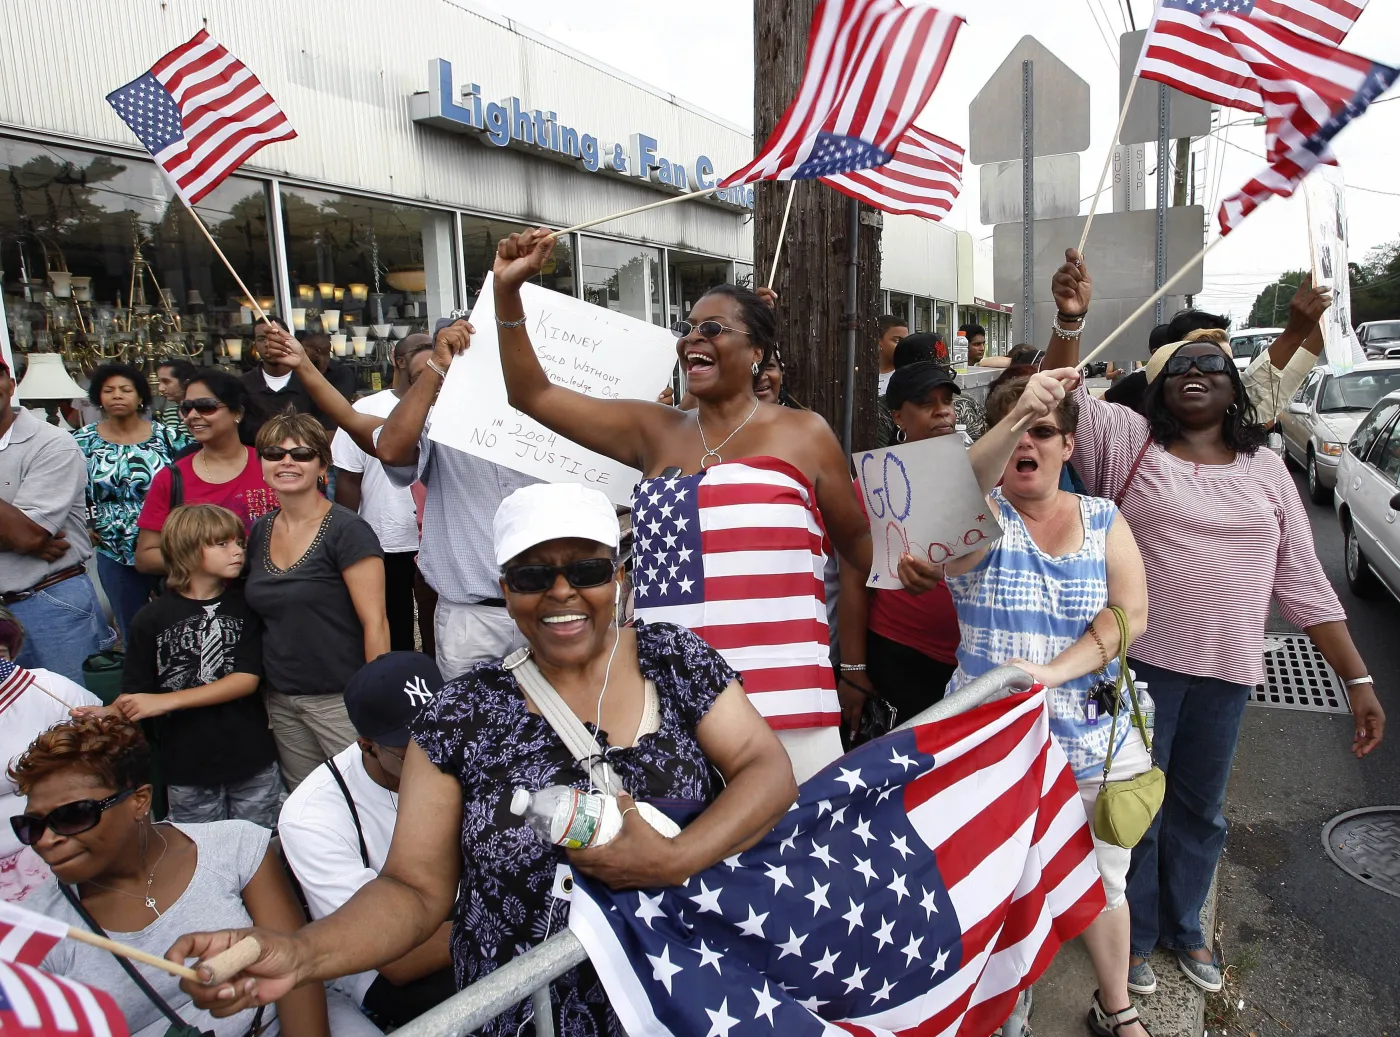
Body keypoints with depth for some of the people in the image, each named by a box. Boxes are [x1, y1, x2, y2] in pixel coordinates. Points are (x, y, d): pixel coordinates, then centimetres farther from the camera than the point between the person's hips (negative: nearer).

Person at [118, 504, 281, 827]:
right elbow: (134, 694, 1)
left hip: (253, 764, 0)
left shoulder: (244, 606, -1)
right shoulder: (152, 619, -1)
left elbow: (248, 679, -9)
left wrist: (166, 701, -15)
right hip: (187, 769, 0)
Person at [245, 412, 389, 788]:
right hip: (280, 700, 6)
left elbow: (374, 623, -15)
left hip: (341, 698, -6)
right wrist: (259, 686, 11)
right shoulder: (259, 532, 8)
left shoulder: (347, 531, -12)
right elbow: (260, 609, 17)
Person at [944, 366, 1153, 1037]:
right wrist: (1012, 420, -48)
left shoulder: (1103, 520, 4)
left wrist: (1052, 671, -22)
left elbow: (1131, 612, -9)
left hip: (1097, 742, 3)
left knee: (1104, 881, 20)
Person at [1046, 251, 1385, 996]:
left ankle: (1184, 928, 44)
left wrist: (1358, 679, 4)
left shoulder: (1265, 469, 6)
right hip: (1139, 662, -3)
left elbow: (1303, 582, 7)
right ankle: (1134, 937, 34)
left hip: (1225, 671, 4)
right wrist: (1071, 321, -36)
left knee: (1200, 811, 20)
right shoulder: (1129, 440, -2)